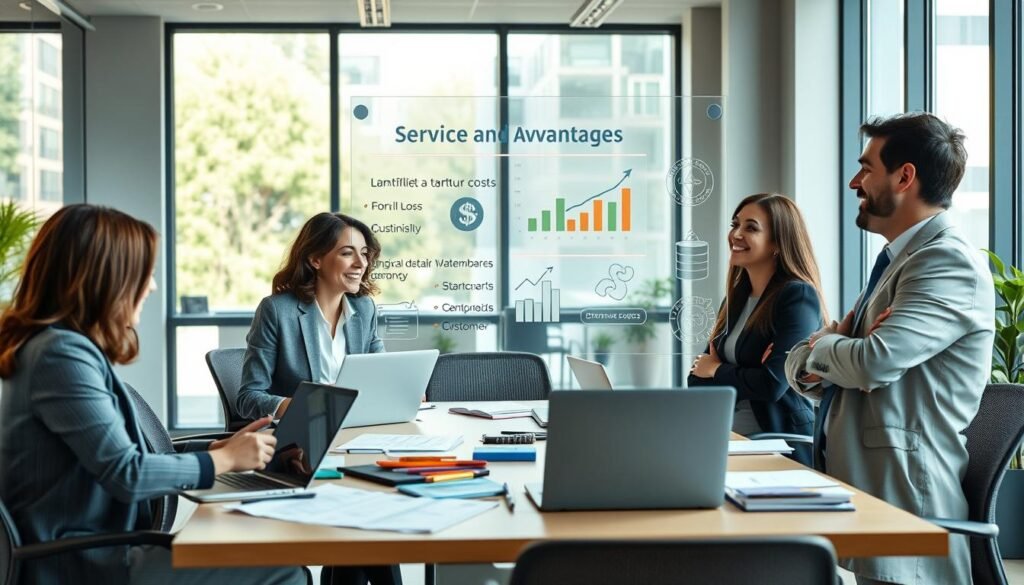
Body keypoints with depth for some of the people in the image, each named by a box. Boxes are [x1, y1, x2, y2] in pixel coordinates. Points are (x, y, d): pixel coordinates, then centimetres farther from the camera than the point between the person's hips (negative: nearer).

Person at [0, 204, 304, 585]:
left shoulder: (71, 347, 13)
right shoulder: (62, 353, -18)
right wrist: (226, 459, -7)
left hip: (96, 550, 10)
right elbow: (127, 474, -21)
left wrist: (220, 447, 9)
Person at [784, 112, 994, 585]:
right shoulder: (896, 261, 17)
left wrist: (821, 346, -5)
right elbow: (799, 366, 16)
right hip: (862, 490, 9)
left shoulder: (949, 262, -14)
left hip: (903, 501, -9)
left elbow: (873, 363, -27)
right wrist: (824, 357, -9)